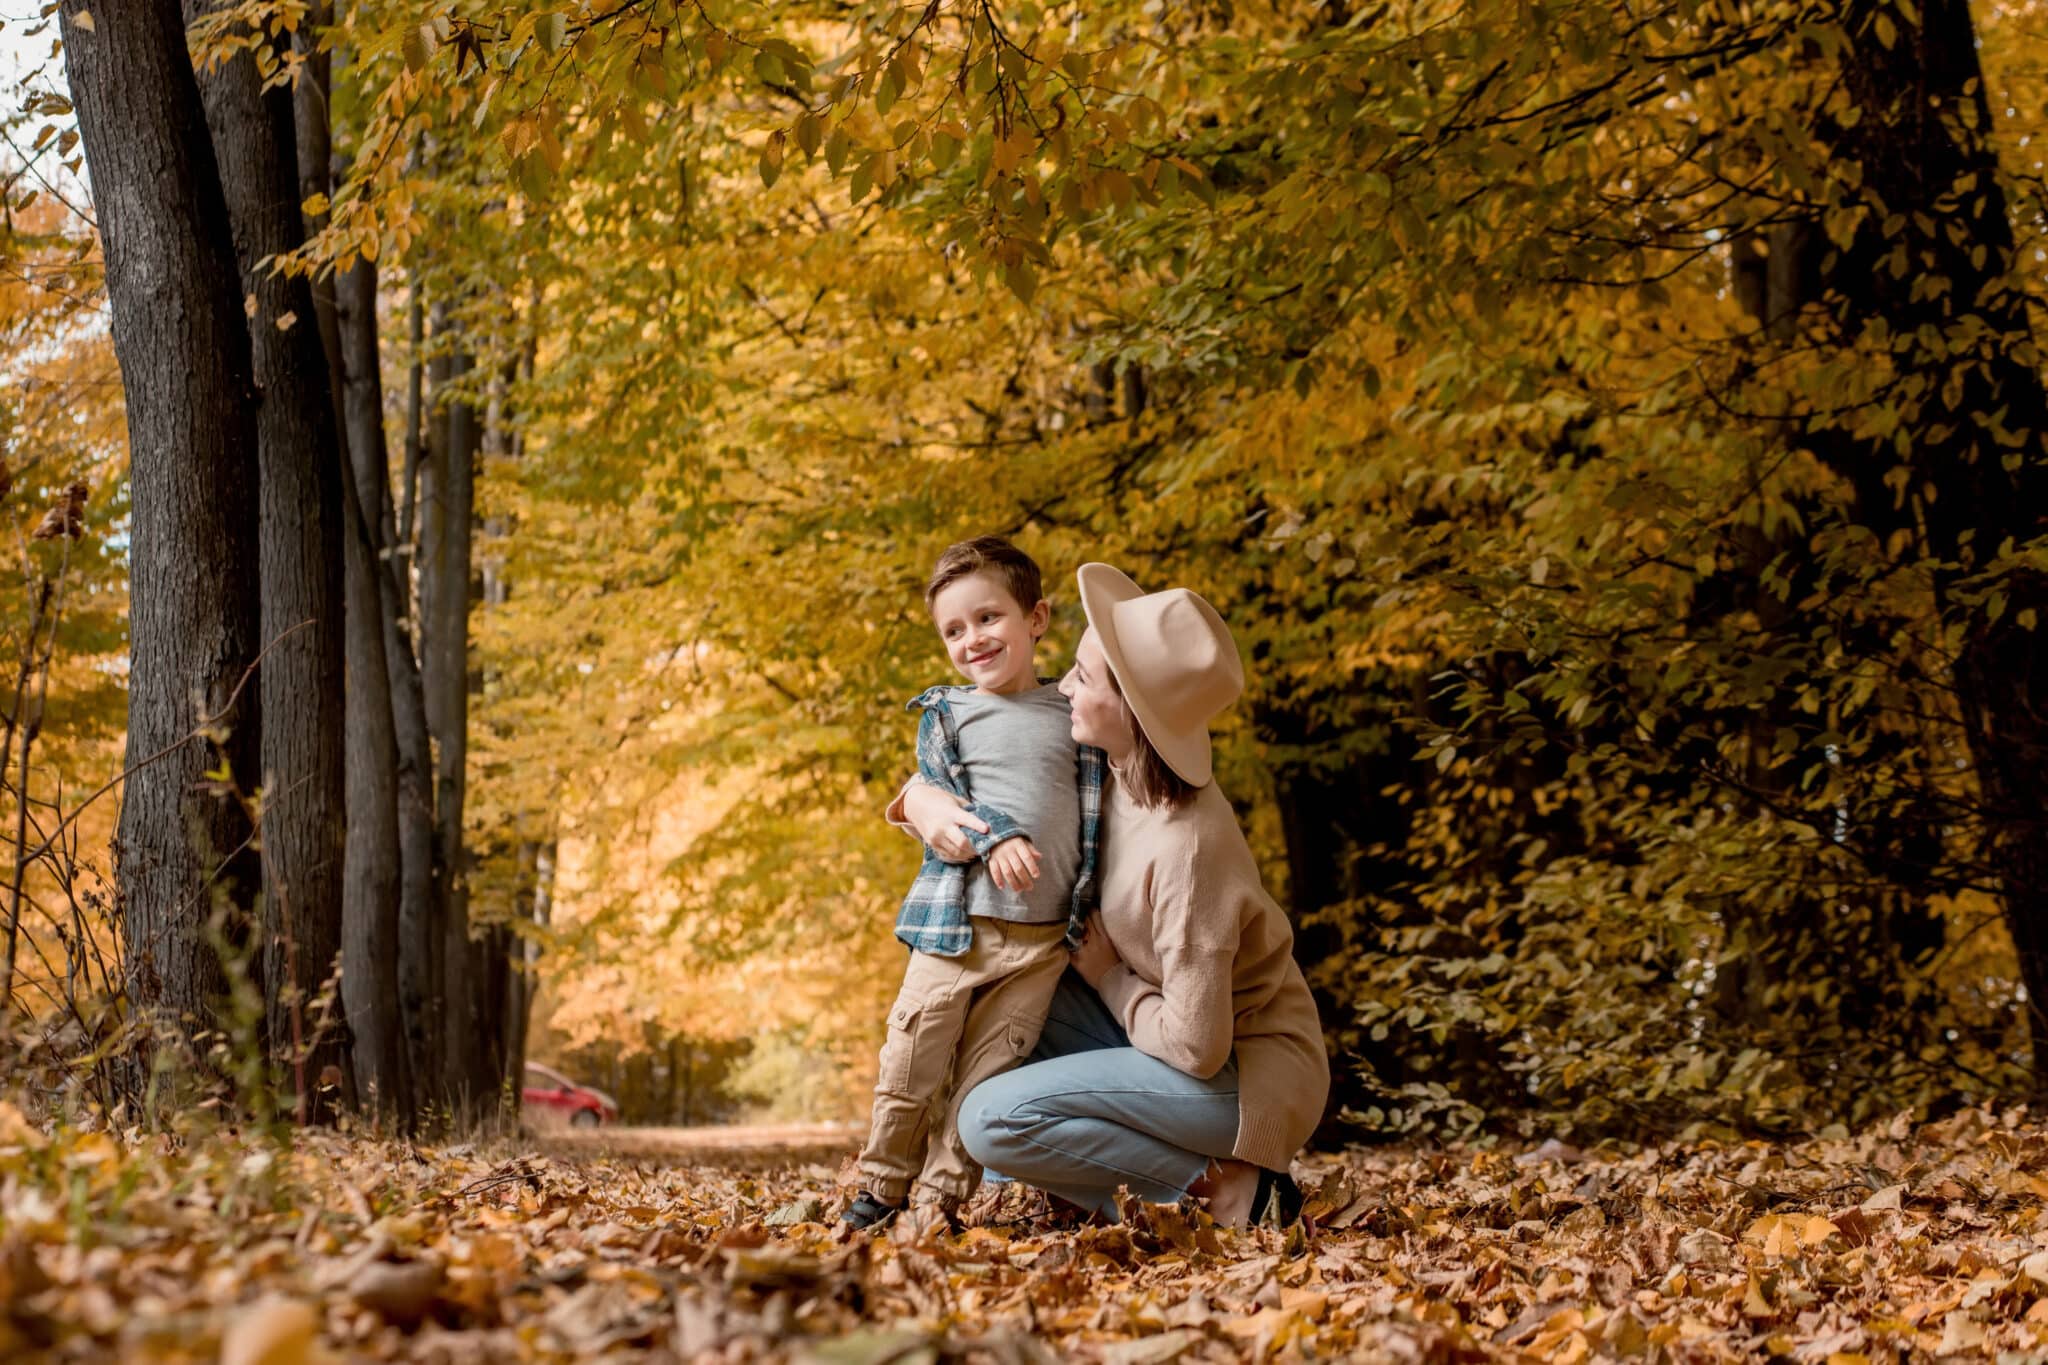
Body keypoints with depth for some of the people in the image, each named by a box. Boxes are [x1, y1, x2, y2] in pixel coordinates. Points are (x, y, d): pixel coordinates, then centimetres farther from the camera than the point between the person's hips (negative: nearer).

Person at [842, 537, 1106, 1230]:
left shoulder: (1075, 716, 11)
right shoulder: (945, 713, 7)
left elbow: (1096, 809, 18)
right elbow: (935, 802, -2)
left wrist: (1088, 900, 9)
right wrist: (994, 838, -20)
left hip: (1044, 936, 1)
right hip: (958, 921, -1)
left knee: (987, 1073, -1)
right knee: (914, 1062, -1)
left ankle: (940, 1199, 7)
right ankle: (881, 1186, 15)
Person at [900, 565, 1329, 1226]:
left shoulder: (1186, 846, -29)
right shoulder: (1116, 776, -4)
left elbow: (1197, 1047, -27)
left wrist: (1110, 978, -11)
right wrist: (923, 796, -8)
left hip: (1245, 1077, -9)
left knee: (991, 1120, -21)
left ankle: (1223, 1181, -10)